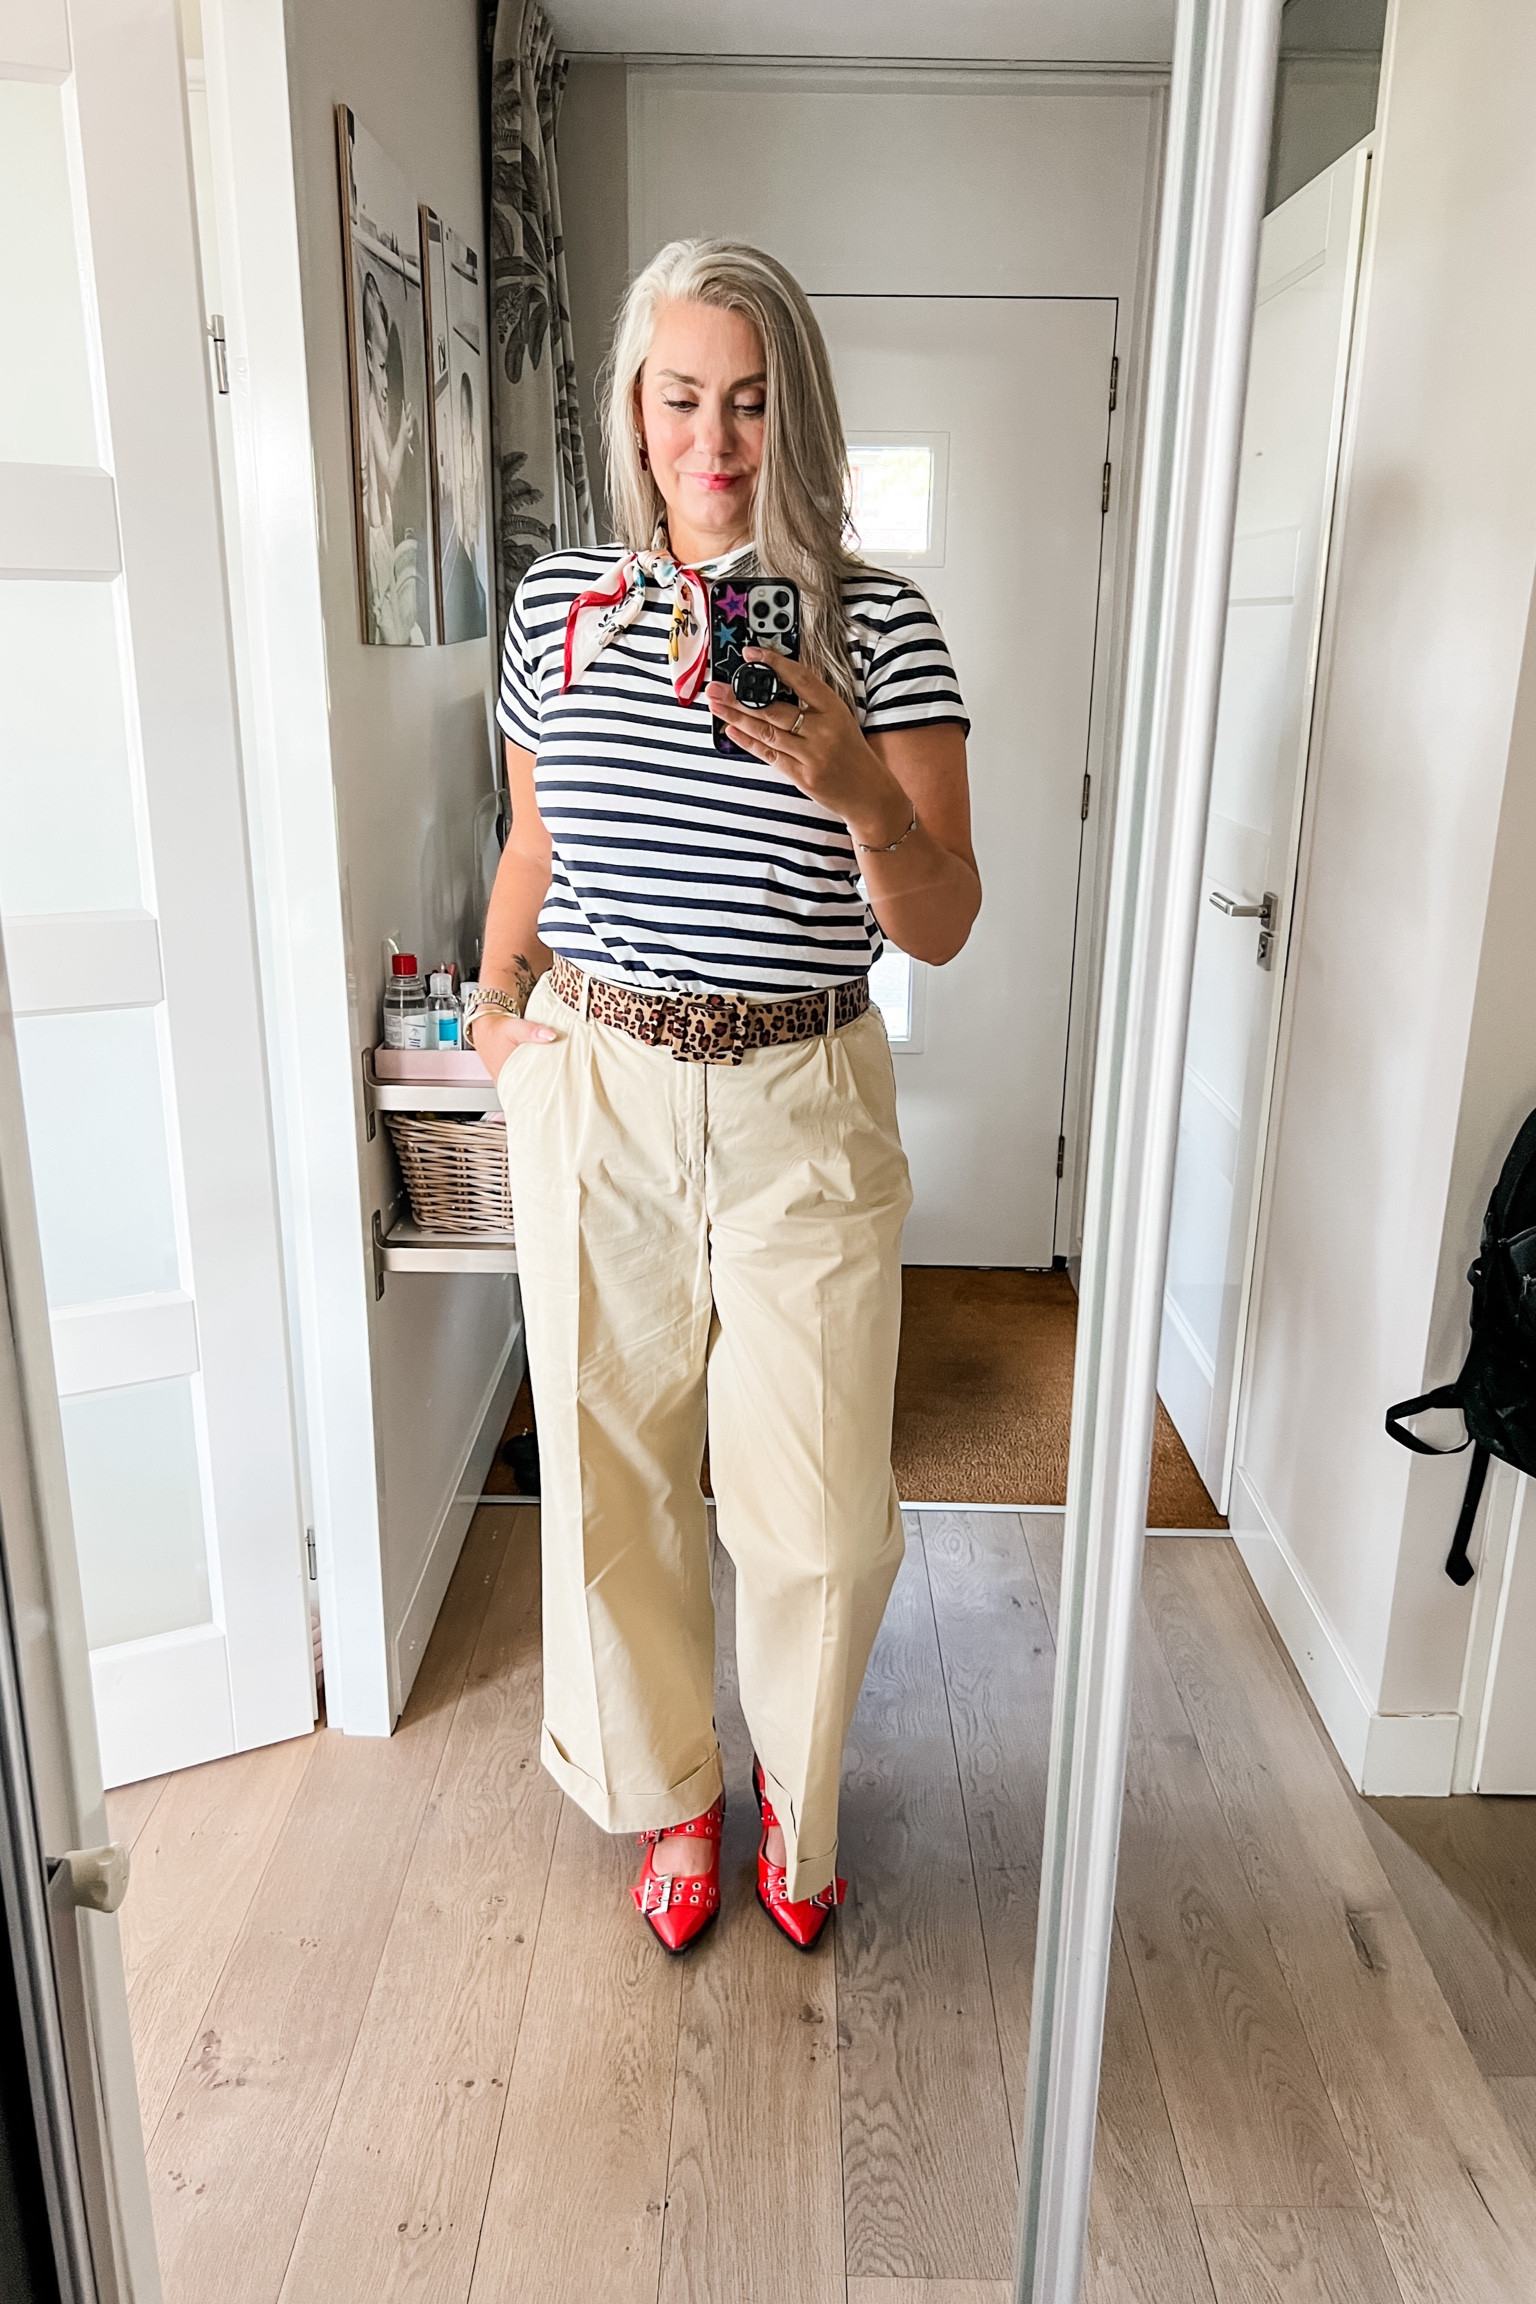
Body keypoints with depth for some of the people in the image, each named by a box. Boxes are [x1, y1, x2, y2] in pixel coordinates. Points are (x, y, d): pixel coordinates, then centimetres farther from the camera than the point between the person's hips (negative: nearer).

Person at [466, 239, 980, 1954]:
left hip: (801, 1106, -1)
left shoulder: (879, 627, -3)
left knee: (822, 1518, 5)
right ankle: (670, 1792, 39)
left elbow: (940, 929, -7)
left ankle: (793, 1793, 37)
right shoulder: (560, 603, 5)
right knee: (614, 1479, 11)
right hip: (595, 1092, 2)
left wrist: (858, 791, -25)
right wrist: (495, 1006, 6)